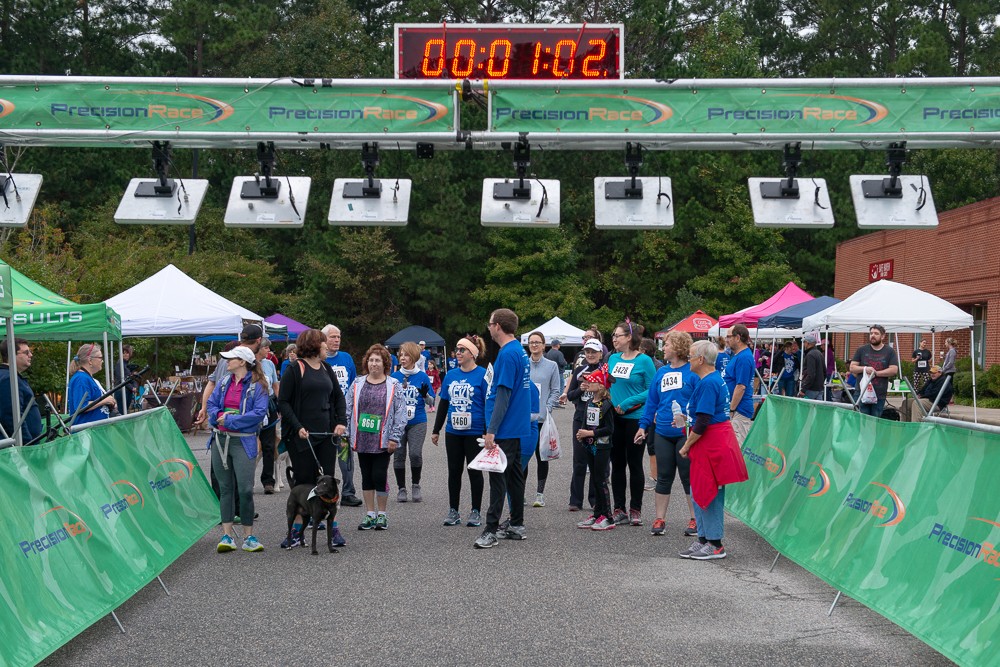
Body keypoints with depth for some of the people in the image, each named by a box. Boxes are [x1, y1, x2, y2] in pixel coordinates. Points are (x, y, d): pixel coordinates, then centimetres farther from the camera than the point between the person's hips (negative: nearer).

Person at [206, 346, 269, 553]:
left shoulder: (257, 386, -5)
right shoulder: (224, 382, 13)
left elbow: (259, 413, -14)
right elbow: (211, 404, 14)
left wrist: (230, 420, -14)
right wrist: (219, 416, -8)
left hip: (243, 441, -5)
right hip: (220, 440, 5)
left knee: (246, 489, -8)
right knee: (225, 488, 6)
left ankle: (249, 537, 3)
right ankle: (227, 535, 10)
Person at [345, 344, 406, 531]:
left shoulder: (394, 386, -1)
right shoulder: (357, 385, 7)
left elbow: (400, 414, -3)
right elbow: (348, 411, 9)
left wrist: (394, 437, -9)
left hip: (383, 441, -3)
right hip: (362, 440, 3)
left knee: (380, 476, -3)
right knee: (367, 477, 10)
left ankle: (382, 515, 12)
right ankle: (370, 515, 19)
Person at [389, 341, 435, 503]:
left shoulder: (422, 377, 0)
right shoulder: (394, 377, 6)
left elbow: (432, 400, 3)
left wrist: (425, 394, -17)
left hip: (417, 422, -2)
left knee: (415, 453, -13)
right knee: (399, 455, 4)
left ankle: (416, 486, 8)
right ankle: (401, 488, 17)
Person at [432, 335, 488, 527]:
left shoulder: (482, 375, -8)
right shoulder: (450, 375, 8)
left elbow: (489, 405, -9)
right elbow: (443, 404, 15)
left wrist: (488, 432, -13)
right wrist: (436, 430, 15)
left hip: (475, 432, -5)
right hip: (453, 432, 5)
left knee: (474, 471, 5)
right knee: (454, 471, 10)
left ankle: (476, 512, 15)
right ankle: (453, 511, 19)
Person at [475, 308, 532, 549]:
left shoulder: (507, 354, -18)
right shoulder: (520, 351, 13)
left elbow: (503, 395, -22)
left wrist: (491, 430, -21)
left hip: (505, 429, -10)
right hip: (517, 428, 10)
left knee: (498, 477, -7)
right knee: (514, 475, 13)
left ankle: (491, 529, -5)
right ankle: (517, 526, 20)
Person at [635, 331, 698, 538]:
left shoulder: (693, 372, -8)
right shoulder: (661, 373, 10)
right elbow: (652, 401, 14)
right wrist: (644, 425, 10)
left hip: (685, 433, -5)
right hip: (663, 433, 5)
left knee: (688, 477, 4)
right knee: (663, 477, 10)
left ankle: (694, 520, 15)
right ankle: (659, 519, 17)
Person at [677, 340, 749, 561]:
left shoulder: (708, 383, -18)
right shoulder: (716, 379, 15)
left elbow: (703, 421, -21)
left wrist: (687, 445, -13)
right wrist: (687, 418, 17)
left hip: (711, 442, -10)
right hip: (717, 441, 10)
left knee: (708, 493, -3)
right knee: (698, 492, 14)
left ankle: (715, 545, 5)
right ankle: (703, 539, 20)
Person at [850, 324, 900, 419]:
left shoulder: (890, 351, 6)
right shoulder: (862, 350, 10)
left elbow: (894, 370, -4)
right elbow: (852, 367, 8)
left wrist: (876, 373, -11)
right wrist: (865, 369, -11)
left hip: (879, 395, -1)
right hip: (862, 393, 1)